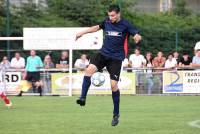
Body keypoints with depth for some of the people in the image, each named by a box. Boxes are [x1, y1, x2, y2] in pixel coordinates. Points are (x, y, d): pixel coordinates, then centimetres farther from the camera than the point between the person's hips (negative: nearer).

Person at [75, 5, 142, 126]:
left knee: (114, 84, -8)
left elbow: (137, 35, -12)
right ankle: (83, 98, -18)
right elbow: (97, 27, 24)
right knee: (89, 70, -22)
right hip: (104, 53, 4)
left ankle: (116, 114, 6)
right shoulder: (107, 22, 5)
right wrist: (83, 33, 25)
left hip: (116, 58, -4)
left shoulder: (125, 25, -8)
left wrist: (137, 37, -36)